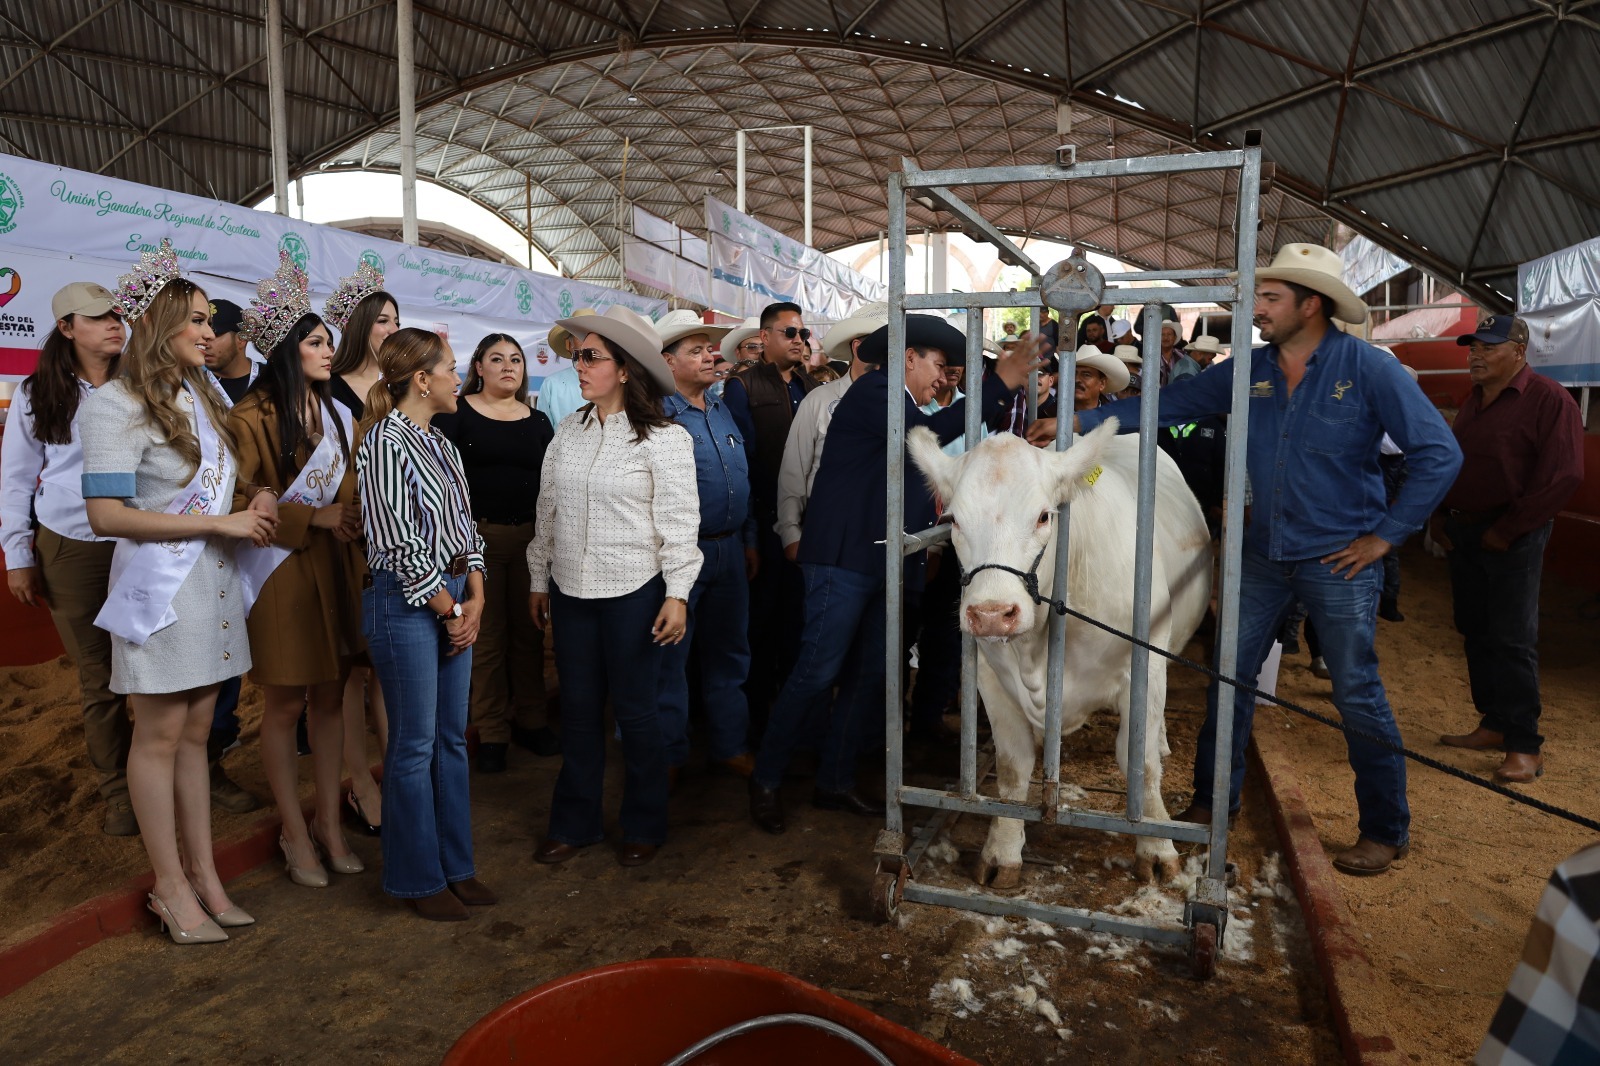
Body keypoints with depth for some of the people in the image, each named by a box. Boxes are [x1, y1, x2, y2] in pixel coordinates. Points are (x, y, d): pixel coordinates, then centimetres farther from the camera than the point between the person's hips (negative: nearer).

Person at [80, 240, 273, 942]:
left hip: (213, 580, 7)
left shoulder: (203, 397, 13)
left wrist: (253, 509, 1)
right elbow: (107, 516, -18)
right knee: (160, 736, 3)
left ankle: (202, 874, 21)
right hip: (160, 585, -7)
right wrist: (222, 523, -17)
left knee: (195, 732, 12)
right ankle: (171, 888, 15)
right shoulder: (118, 403, -10)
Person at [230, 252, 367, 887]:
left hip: (335, 567, 6)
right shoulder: (251, 418, -8)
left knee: (330, 697, 10)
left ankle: (329, 822, 22)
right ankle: (295, 835, 17)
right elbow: (239, 503, -12)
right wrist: (313, 516, -16)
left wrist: (346, 520, -2)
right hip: (280, 572, -5)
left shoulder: (337, 414, 11)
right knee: (285, 706, 4)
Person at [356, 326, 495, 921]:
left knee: (452, 738, 13)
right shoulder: (385, 443, -12)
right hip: (405, 602, -8)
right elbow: (398, 544, -15)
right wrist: (449, 610, -9)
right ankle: (416, 879, 17)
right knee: (415, 744, 2)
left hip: (454, 597, 8)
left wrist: (475, 599, 2)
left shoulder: (440, 445, 13)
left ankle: (455, 865, 25)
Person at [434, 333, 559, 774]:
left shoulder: (537, 420, 12)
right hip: (478, 535, -3)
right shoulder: (457, 412, 0)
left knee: (529, 631, 9)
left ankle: (531, 720, 23)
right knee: (487, 635, 4)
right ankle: (492, 731, 15)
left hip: (531, 535, 3)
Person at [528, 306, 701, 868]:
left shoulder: (664, 438, -9)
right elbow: (547, 510, 12)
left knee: (636, 711, 6)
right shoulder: (568, 430, 6)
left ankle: (644, 828, 24)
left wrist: (677, 595, -14)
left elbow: (679, 521, -10)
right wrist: (539, 579, 14)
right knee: (578, 709, 13)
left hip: (633, 591, -5)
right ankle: (574, 824, 28)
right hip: (570, 590, 5)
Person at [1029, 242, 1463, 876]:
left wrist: (1386, 535, -11)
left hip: (1339, 560, -5)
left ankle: (1386, 830, 22)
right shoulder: (1248, 371, 1)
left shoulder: (1369, 370, -12)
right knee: (1230, 677, 10)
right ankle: (1214, 799, 27)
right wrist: (1079, 422, -9)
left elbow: (1439, 454, -10)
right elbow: (1167, 406, 0)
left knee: (1357, 695, 3)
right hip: (1262, 554, 5)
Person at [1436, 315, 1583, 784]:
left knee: (1512, 641, -6)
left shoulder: (1548, 400, -11)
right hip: (1463, 534, 8)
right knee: (1476, 634, 11)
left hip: (1511, 541, -8)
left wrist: (1507, 530, -15)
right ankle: (1494, 724, 21)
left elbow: (1563, 476, -17)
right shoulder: (1475, 401, 14)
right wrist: (1441, 517, 10)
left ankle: (1524, 745, 2)